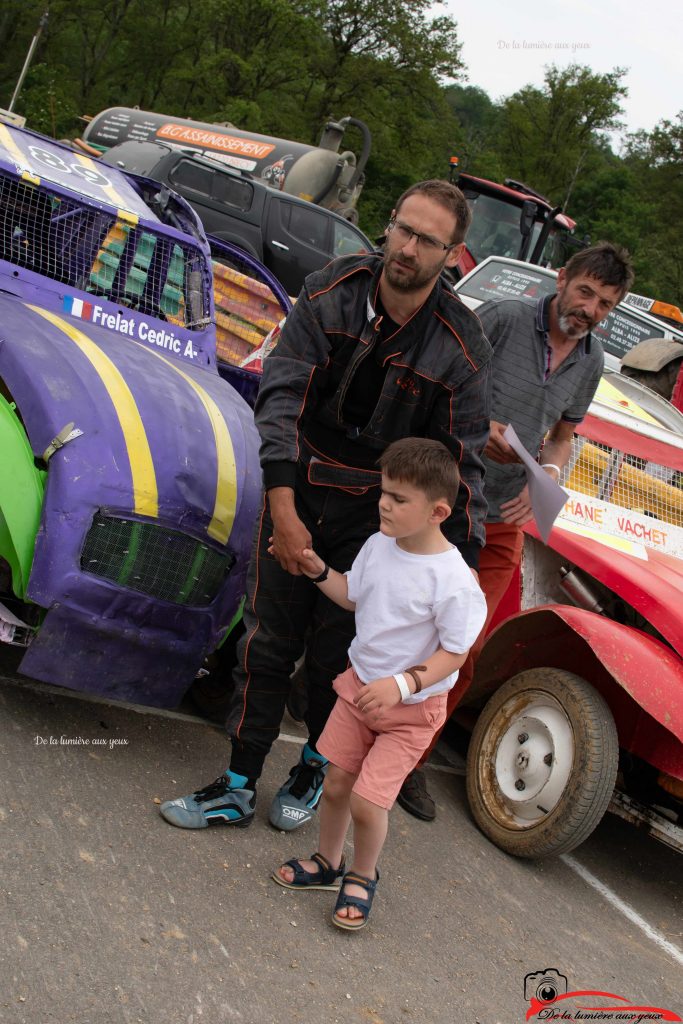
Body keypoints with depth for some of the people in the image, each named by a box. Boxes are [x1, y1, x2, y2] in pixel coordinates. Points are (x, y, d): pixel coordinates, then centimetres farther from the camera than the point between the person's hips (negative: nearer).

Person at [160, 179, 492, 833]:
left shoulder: (461, 349, -12)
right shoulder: (330, 293, -10)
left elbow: (462, 462, -7)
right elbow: (281, 397, -14)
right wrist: (283, 513, -22)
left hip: (373, 519, -1)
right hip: (296, 498, 2)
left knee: (335, 656, 8)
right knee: (268, 642, 7)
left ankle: (314, 769, 36)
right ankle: (237, 788, 21)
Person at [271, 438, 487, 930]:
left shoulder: (453, 580, -25)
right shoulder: (378, 546, -5)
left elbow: (454, 653, -21)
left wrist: (404, 683, -32)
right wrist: (318, 570, 0)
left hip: (412, 708, -6)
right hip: (360, 685, 6)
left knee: (368, 802, -8)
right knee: (335, 785, 15)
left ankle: (362, 877, 22)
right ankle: (327, 862, 41)